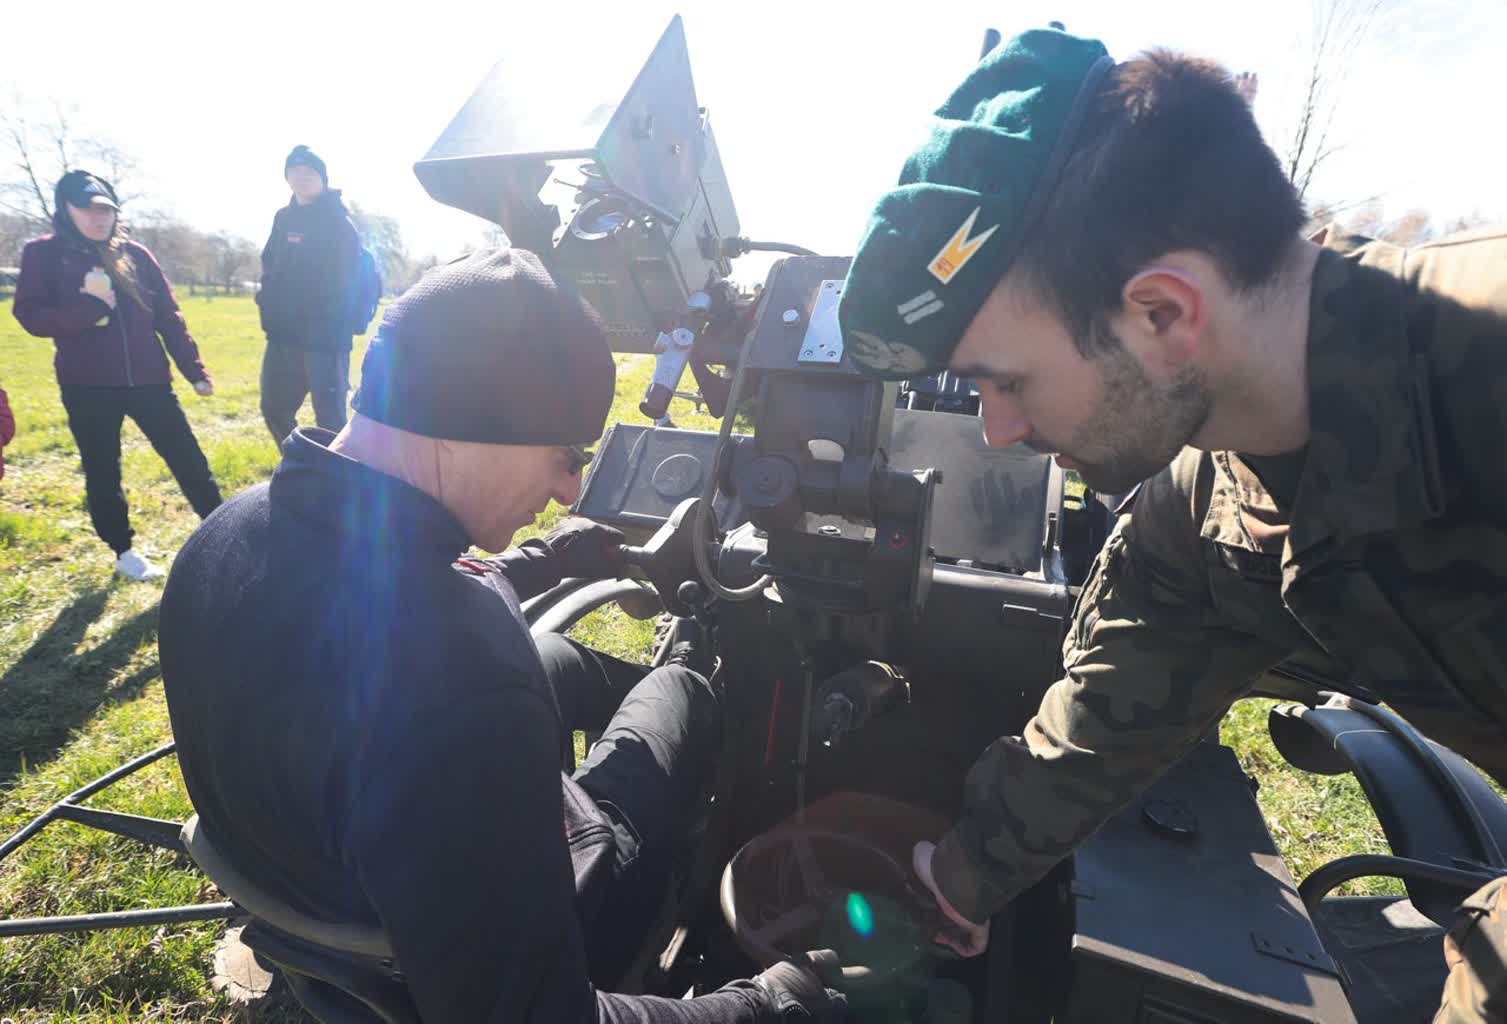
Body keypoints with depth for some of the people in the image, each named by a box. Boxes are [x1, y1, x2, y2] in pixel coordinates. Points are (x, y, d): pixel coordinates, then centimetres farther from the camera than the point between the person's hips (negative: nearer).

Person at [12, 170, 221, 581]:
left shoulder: (135, 254, 7)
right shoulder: (42, 254, 1)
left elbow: (169, 317, 7)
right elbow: (30, 315, -6)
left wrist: (195, 370, 3)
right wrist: (90, 308, -20)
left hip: (147, 379, 1)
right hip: (87, 386, -1)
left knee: (188, 459, 3)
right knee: (103, 473, 8)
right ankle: (125, 552, 22)